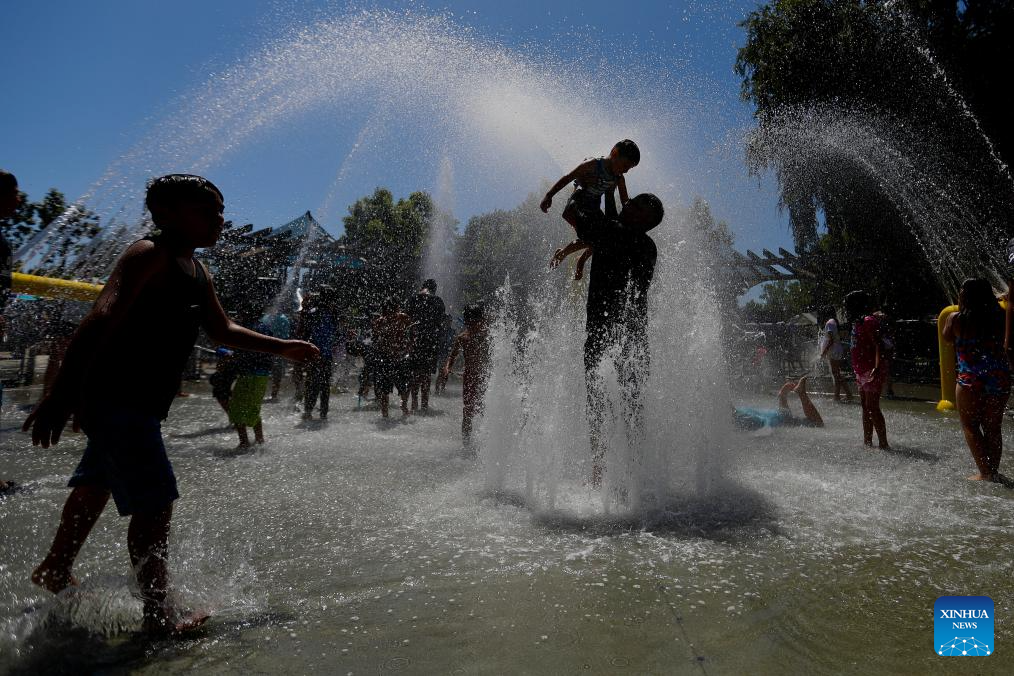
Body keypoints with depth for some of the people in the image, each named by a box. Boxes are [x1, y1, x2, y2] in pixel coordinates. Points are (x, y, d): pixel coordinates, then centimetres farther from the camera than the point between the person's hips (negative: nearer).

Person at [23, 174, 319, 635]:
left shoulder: (196, 271, 12)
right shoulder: (150, 254, -16)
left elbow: (221, 330, 23)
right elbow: (100, 320, -28)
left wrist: (281, 347, 21)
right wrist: (62, 394, -36)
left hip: (142, 400, 10)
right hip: (117, 397, -10)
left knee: (98, 482, 25)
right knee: (155, 503, -6)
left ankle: (55, 572, 45)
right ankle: (159, 613, 6)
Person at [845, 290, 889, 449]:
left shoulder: (869, 321, -13)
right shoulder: (859, 322, 16)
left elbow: (878, 345, -22)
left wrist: (877, 368, -32)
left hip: (872, 371, -10)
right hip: (863, 371, 10)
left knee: (872, 407, -10)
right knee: (866, 407, 14)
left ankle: (883, 443, -6)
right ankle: (867, 442, 22)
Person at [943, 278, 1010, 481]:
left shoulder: (956, 319, -6)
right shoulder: (998, 317, 3)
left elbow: (947, 338, 12)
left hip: (971, 379, -4)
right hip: (1001, 376, 4)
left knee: (970, 427, 6)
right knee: (993, 428, 14)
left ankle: (985, 473, 2)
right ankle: (994, 471, 18)